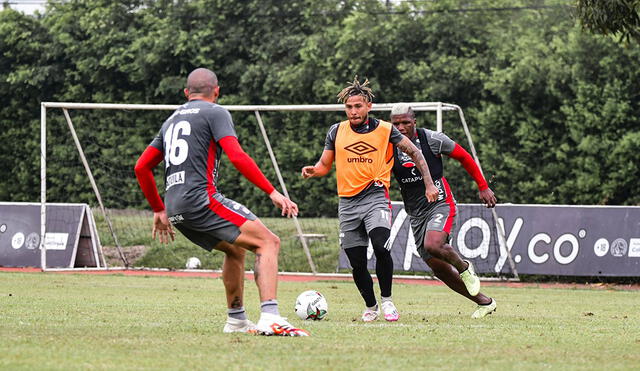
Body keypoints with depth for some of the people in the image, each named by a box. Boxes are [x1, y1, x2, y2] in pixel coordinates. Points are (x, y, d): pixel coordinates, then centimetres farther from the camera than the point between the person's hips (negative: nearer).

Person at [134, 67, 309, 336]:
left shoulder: (172, 120, 24)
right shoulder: (215, 113, 2)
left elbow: (141, 167, 24)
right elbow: (237, 156, -12)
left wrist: (158, 210, 29)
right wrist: (272, 192, -13)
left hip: (175, 209, 8)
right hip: (201, 198, -8)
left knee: (236, 249, 28)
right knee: (268, 243, -10)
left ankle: (236, 320, 28)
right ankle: (270, 318, -27)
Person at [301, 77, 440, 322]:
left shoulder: (385, 130, 0)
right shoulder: (337, 131, 7)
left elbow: (415, 153, 9)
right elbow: (324, 165, 14)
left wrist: (428, 184, 3)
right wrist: (313, 171, -9)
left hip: (375, 196, -3)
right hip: (347, 201, 3)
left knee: (381, 248, -25)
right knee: (357, 263, 3)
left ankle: (386, 300, -6)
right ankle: (370, 307, 25)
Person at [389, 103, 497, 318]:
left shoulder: (432, 139, -7)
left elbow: (464, 158, 5)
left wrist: (483, 187, 8)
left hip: (440, 205, -4)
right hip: (416, 215, 4)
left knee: (433, 245, -32)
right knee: (438, 268, 2)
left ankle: (464, 268, 0)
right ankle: (485, 302, 16)